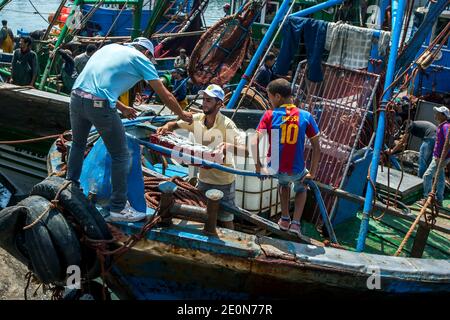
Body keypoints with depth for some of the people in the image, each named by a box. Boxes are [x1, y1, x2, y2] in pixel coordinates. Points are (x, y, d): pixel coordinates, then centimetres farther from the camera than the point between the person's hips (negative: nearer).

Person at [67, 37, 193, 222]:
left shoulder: (111, 47, 26)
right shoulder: (141, 59, 10)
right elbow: (165, 96, 13)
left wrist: (121, 108, 38)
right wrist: (182, 115, 29)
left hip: (76, 97, 7)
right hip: (100, 105, -7)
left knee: (78, 144, 30)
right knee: (120, 156, 7)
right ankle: (118, 208, 15)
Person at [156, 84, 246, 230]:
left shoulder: (227, 125, -19)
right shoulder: (197, 119, -4)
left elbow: (245, 150, -25)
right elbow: (175, 124, 10)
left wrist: (228, 146, -44)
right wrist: (166, 127, -12)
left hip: (223, 182, -5)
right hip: (203, 178, 5)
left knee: (225, 221, 6)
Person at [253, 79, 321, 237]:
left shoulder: (270, 115, -10)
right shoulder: (305, 116, -6)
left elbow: (255, 142, -18)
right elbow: (317, 149, -6)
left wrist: (258, 166, -7)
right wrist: (312, 172, 4)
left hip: (274, 169, 0)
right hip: (296, 171, 0)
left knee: (283, 182, 38)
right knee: (301, 188, 35)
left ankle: (285, 219, 38)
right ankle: (295, 223, 20)